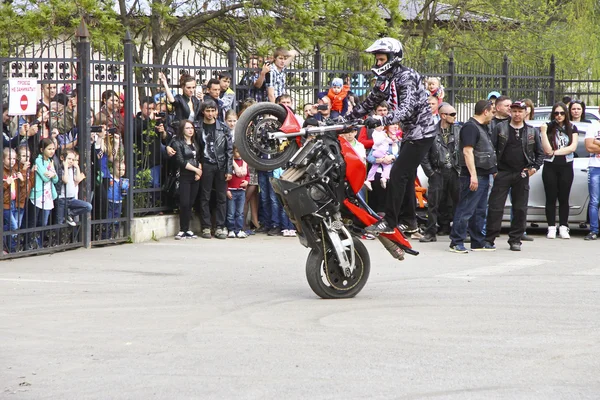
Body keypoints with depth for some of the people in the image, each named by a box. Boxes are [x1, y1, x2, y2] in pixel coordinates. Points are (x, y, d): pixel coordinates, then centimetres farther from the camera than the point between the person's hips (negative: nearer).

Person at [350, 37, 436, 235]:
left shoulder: (407, 77, -21)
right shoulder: (387, 78, 8)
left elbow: (407, 108, -33)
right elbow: (371, 101, 15)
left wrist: (381, 121, -45)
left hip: (421, 132, -10)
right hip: (409, 133, 10)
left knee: (398, 174, -14)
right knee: (406, 175, 16)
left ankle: (389, 222, -14)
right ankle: (409, 219, 27)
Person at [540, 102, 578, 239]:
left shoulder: (572, 128, 5)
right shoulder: (549, 128, 0)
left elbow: (573, 147, -6)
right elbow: (547, 149, -9)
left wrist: (555, 152, -9)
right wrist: (543, 132, -16)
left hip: (566, 167, 1)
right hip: (550, 167, -1)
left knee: (564, 198, 3)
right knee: (551, 198, 1)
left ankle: (563, 227, 7)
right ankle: (551, 228, 5)